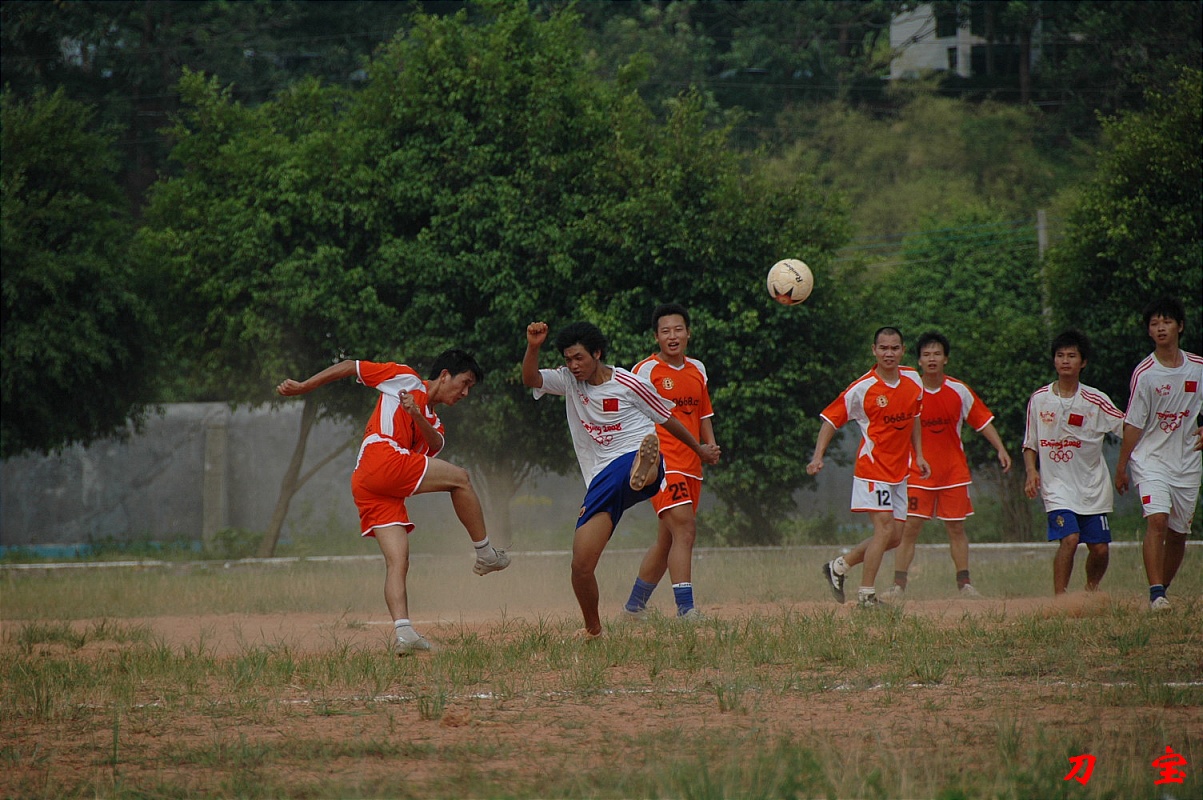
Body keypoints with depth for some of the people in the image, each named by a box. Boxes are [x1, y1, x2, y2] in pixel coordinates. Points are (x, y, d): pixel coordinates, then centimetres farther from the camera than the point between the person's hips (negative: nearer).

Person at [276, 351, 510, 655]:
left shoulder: (433, 422, 29)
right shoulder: (404, 378, 11)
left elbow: (434, 445, 5)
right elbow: (349, 367, 14)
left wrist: (418, 418, -14)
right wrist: (303, 387, 11)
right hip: (381, 457, -8)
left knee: (398, 562, -5)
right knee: (459, 477, -9)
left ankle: (403, 632, -17)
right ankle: (486, 554, -2)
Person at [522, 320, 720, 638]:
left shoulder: (629, 384, 3)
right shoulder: (568, 381, 13)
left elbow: (666, 418, 16)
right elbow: (530, 379, -3)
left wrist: (700, 449, 29)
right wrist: (533, 347, -23)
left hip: (632, 456, -4)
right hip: (600, 481, 4)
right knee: (581, 564, -6)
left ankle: (645, 470, -82)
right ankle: (593, 629, 13)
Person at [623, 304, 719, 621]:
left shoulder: (697, 370, 15)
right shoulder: (646, 370, -4)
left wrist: (711, 446, 10)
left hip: (691, 467, 7)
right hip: (662, 463, -7)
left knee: (667, 541, 12)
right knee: (684, 528, -20)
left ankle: (634, 606, 24)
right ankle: (685, 608, -23)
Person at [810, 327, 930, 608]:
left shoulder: (913, 381, 4)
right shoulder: (862, 389, -13)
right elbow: (831, 419, -8)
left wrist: (918, 455, 18)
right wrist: (818, 456, -19)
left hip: (900, 470, 7)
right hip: (873, 466, -7)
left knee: (895, 536, 7)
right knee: (885, 529, -16)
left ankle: (839, 566, 22)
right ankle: (866, 594, -9)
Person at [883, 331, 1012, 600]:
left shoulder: (959, 391, -1)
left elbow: (982, 420, 6)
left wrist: (1000, 449, -4)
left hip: (954, 470, 2)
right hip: (917, 472, -2)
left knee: (956, 528, 6)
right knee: (909, 528, -7)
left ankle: (964, 583, 13)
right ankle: (898, 585, -5)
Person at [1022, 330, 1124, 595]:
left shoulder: (1095, 401, -2)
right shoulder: (1039, 399, 2)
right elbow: (1029, 444, 10)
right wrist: (1031, 471, -6)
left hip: (1093, 488, 1)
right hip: (1057, 485, -1)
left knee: (1100, 548, 2)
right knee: (1069, 538, -21)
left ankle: (1091, 591, 29)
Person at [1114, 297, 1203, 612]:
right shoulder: (1145, 373, -8)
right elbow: (1133, 424, -5)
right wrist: (1121, 467, -3)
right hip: (1151, 459, -4)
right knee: (1157, 521, -21)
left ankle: (1162, 589, 23)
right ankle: (1156, 594, -25)